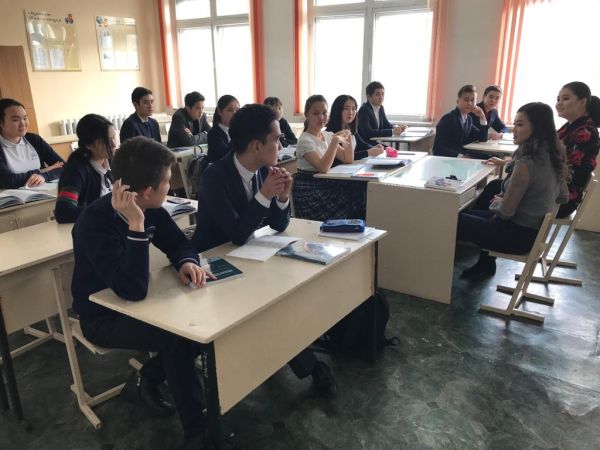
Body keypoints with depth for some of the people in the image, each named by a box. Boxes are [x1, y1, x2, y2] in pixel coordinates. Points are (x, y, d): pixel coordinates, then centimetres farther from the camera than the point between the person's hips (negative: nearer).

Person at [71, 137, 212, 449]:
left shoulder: (150, 209, -9)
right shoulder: (95, 222, -31)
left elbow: (177, 242, 3)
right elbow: (132, 290, -39)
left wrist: (187, 263, -21)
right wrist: (136, 225, -44)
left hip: (132, 302, 7)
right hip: (102, 316, -7)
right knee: (177, 335, -26)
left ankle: (145, 381, 12)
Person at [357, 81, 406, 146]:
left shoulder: (380, 108, 7)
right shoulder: (364, 110, -18)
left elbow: (386, 125, 16)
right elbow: (368, 133, -30)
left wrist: (397, 128, -8)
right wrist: (392, 132, -29)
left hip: (374, 143, 8)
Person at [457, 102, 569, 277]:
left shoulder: (526, 163, -28)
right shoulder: (553, 157, -2)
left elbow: (505, 212, -23)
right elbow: (563, 197, 12)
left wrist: (498, 202, 1)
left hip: (517, 233, -9)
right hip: (535, 228, 9)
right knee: (470, 214, 26)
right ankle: (486, 264, 36)